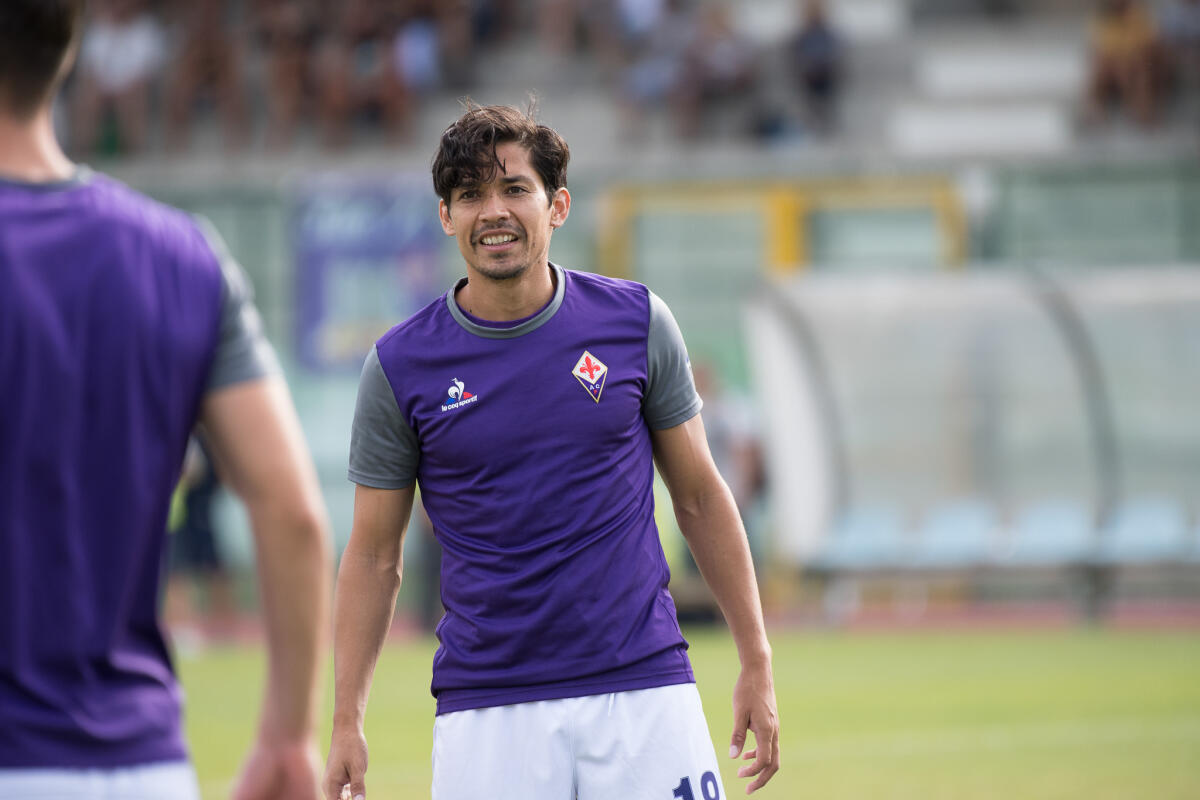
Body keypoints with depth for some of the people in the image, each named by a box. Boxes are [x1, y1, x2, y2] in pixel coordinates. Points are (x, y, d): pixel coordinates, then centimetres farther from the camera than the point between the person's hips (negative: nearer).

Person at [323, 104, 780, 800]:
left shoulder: (636, 322, 4)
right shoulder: (400, 365, 1)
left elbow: (700, 496, 11)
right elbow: (375, 556, 7)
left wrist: (757, 663, 7)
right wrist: (346, 721, 0)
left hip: (643, 690, 1)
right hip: (485, 709, 0)